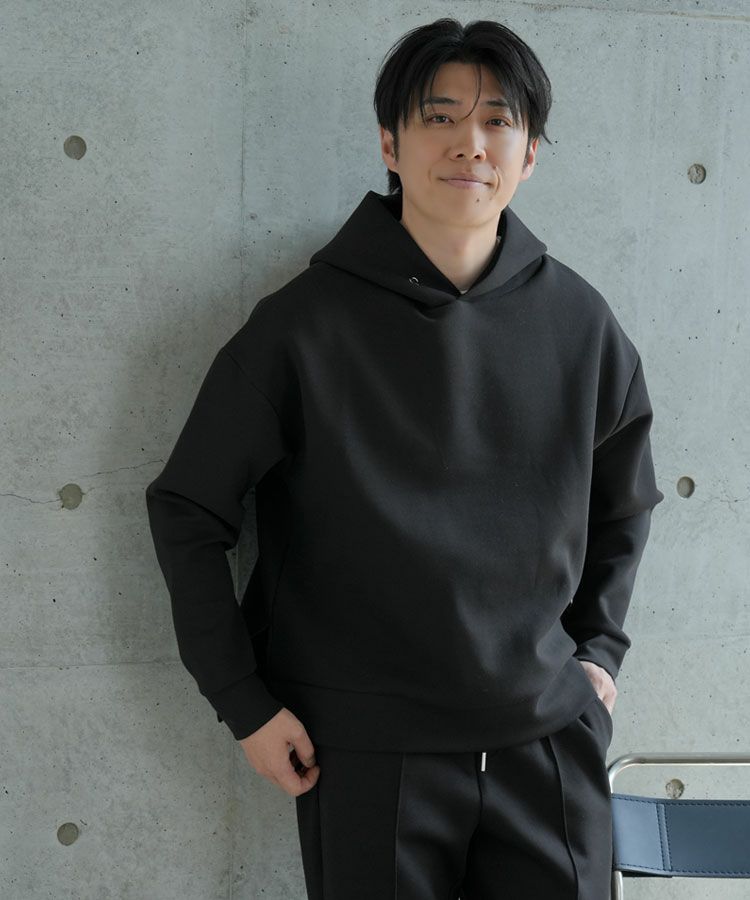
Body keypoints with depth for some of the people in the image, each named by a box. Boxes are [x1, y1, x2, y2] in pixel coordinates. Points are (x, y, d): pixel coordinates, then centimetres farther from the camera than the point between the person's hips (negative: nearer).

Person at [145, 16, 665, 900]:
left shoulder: (579, 324, 2)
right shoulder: (305, 324, -8)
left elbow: (623, 504, 17)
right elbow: (185, 510, -2)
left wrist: (599, 650, 8)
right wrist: (244, 702, -4)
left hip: (549, 734, 3)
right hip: (366, 750, -2)